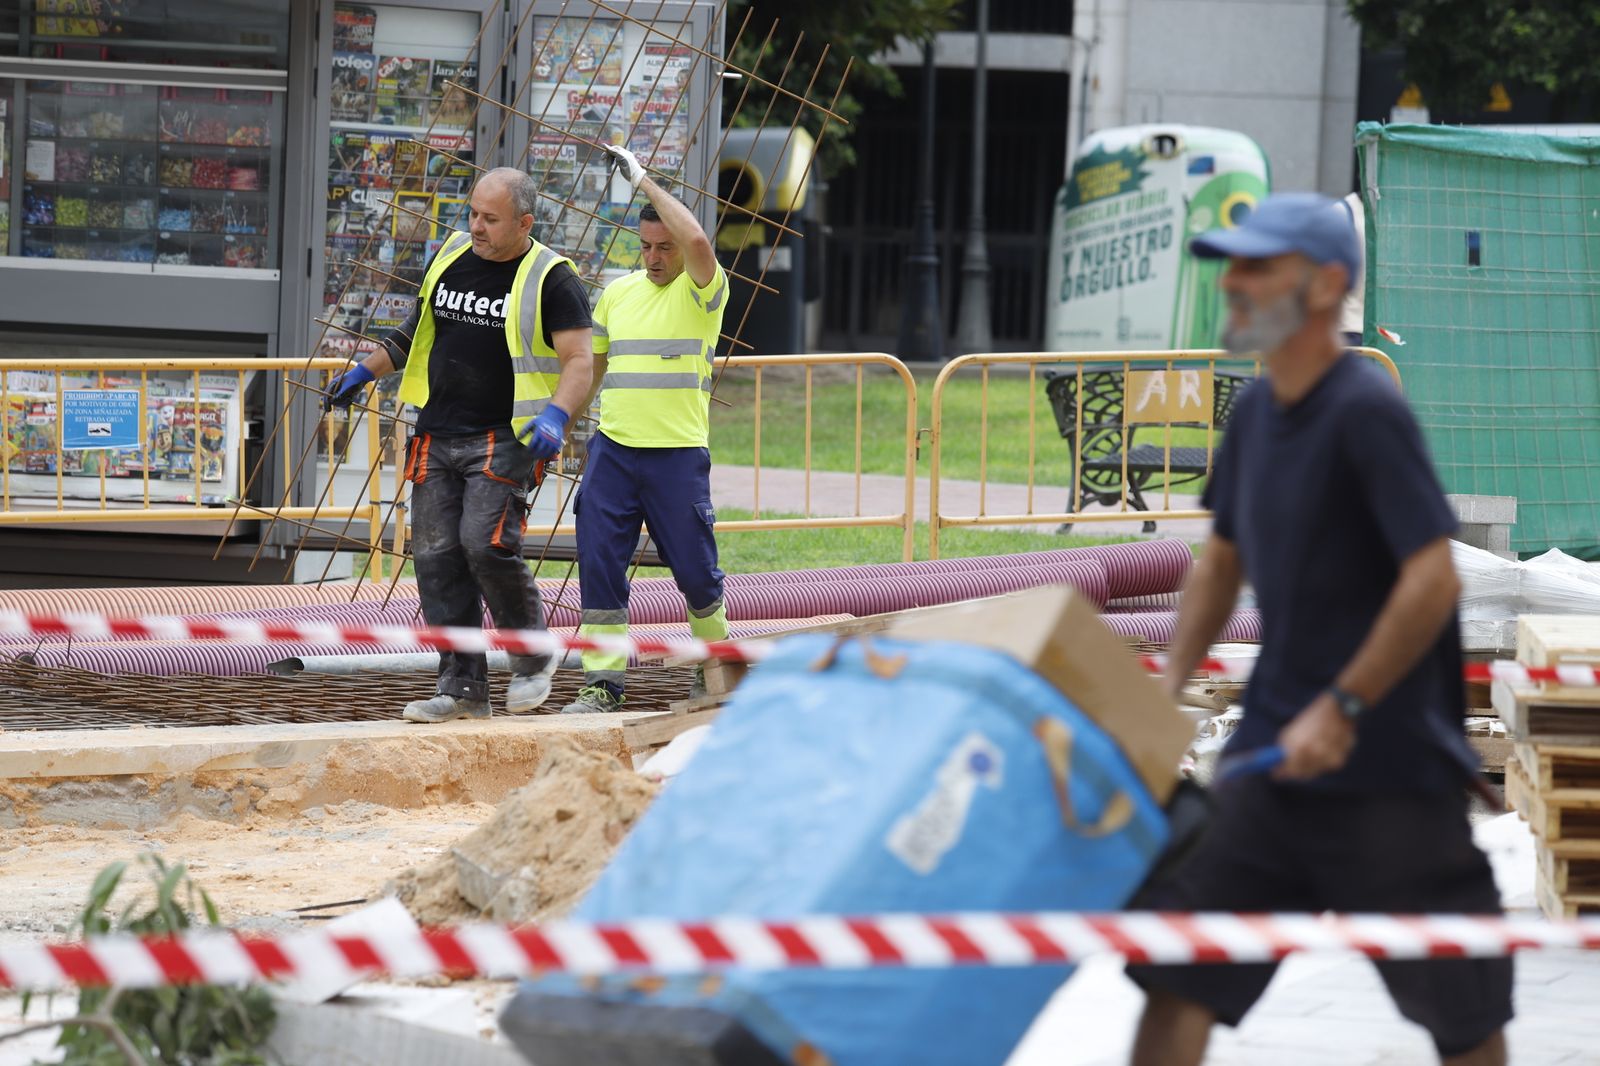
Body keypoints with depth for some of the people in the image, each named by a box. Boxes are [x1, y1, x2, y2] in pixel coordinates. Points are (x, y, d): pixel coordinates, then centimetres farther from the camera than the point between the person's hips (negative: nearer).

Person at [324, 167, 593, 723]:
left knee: (486, 543, -20)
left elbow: (580, 361, -10)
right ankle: (463, 688, 4)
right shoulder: (451, 257, 12)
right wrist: (366, 371, 25)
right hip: (437, 437, 6)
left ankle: (534, 656, 3)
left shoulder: (551, 279, -6)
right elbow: (417, 328, 28)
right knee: (437, 558, -1)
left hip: (505, 441, -6)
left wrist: (556, 415, -27)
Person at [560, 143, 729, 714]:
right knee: (599, 563, -5)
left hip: (678, 453, -4)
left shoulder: (701, 292, -4)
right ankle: (604, 680, 0)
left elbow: (697, 241, -25)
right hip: (612, 448, 4)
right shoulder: (617, 293, 13)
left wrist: (643, 180, -18)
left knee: (695, 569, 3)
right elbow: (591, 364, 23)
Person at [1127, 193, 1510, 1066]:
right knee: (1177, 970, -2)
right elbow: (1222, 561, 21)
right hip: (1270, 760, 7)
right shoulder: (1257, 410, 9)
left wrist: (1342, 708, -20)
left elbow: (1433, 579, -22)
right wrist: (1164, 694, 10)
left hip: (1390, 765, -7)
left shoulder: (1366, 412, -16)